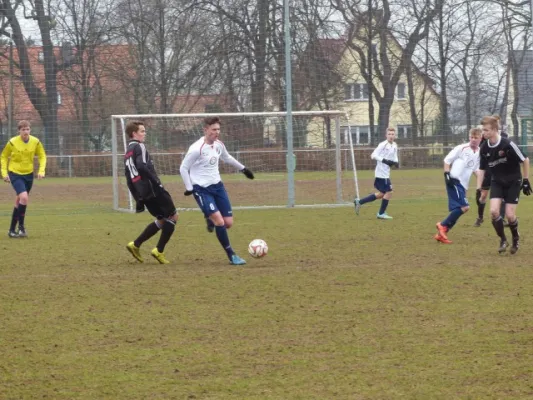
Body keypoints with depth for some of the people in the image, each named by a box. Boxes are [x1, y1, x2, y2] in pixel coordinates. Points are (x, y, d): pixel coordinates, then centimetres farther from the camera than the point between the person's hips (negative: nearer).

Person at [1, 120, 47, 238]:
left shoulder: (35, 142, -7)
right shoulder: (13, 142, -14)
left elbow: (42, 156, 7)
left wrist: (41, 171, -6)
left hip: (28, 174, 4)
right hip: (15, 174, -4)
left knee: (19, 202, 11)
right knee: (24, 197, -23)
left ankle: (12, 229, 21)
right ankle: (21, 226, -10)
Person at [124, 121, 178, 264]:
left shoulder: (127, 152, 20)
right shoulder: (139, 147, -6)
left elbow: (129, 179, 21)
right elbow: (142, 166, -23)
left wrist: (138, 199, 22)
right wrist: (157, 183, -20)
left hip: (142, 193, 9)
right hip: (153, 190, -9)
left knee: (162, 220, 18)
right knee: (173, 216, 1)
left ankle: (135, 245, 11)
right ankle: (159, 251, -1)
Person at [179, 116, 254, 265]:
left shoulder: (219, 145, 2)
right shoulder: (196, 149, -19)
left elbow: (227, 158, 25)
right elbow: (183, 168, -11)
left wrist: (243, 168, 31)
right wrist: (189, 188, -11)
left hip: (217, 186, 7)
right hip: (202, 189, -7)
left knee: (229, 223, 2)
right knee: (219, 222, -19)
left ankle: (210, 219, 36)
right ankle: (231, 256, -8)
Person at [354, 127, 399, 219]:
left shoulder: (394, 146, 11)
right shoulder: (383, 145, -14)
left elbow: (395, 157, 21)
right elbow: (373, 155, -17)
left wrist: (395, 162, -3)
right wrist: (385, 161, -26)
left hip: (386, 173, 9)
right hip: (381, 173, -9)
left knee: (381, 194, 14)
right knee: (389, 192, -6)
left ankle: (359, 202, 20)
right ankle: (381, 213, 8)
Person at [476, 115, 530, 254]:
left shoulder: (508, 144, -24)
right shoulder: (484, 148, -8)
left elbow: (525, 160, -12)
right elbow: (482, 169, 5)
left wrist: (526, 181, -9)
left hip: (513, 182, -4)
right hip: (497, 182, 4)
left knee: (510, 215, -8)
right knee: (494, 211, -15)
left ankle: (516, 238, 22)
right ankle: (503, 240, 5)